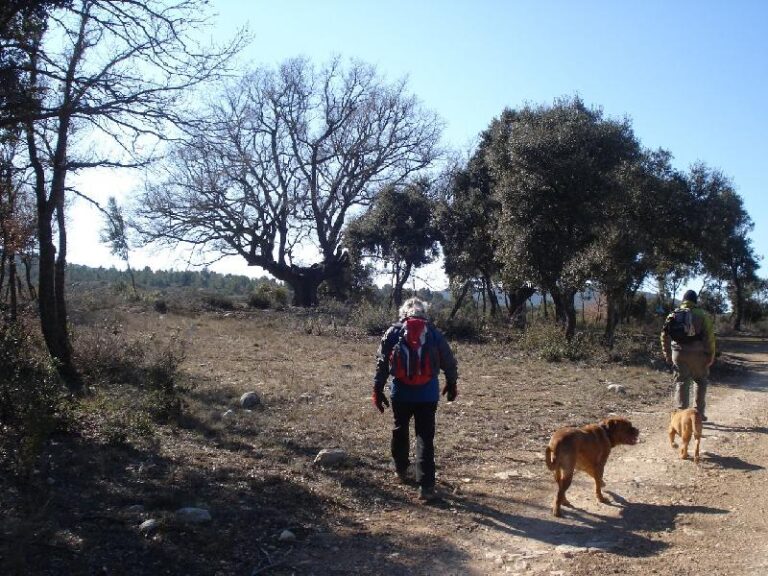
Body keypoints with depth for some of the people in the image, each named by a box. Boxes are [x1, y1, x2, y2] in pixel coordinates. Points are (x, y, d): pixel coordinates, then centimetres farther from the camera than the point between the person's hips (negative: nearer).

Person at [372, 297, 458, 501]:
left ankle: (401, 470, 39)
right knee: (425, 438, 2)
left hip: (401, 394, 1)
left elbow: (382, 363, 1)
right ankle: (426, 486, -4)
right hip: (428, 395, 0)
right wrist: (451, 385, 23)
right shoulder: (434, 333, 3)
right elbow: (449, 362, 8)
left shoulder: (393, 332, 2)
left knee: (400, 431, 23)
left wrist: (378, 390, 6)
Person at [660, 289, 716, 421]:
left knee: (681, 383, 7)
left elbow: (665, 336, 7)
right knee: (701, 382, 15)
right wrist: (711, 355, -3)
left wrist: (667, 355, 12)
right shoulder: (702, 315, -2)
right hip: (697, 354, -2)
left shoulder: (673, 315, 8)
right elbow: (709, 337, -8)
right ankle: (699, 413, 16)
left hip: (678, 353, 2)